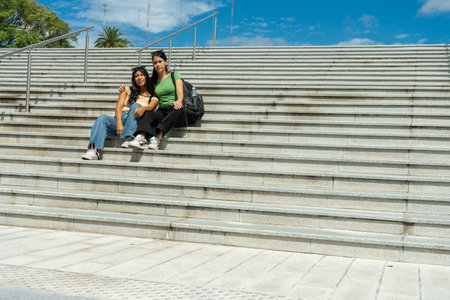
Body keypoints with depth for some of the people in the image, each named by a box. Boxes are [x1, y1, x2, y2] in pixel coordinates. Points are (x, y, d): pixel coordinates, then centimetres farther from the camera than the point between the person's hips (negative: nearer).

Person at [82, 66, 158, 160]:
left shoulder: (152, 96, 17)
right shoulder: (128, 90, 21)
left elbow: (150, 107, -6)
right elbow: (119, 106, 6)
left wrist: (144, 108, -34)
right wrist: (119, 124, -14)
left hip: (135, 124, -2)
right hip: (120, 119, 2)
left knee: (136, 106, -30)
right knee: (102, 118, -27)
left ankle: (129, 139, -43)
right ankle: (94, 150, -47)